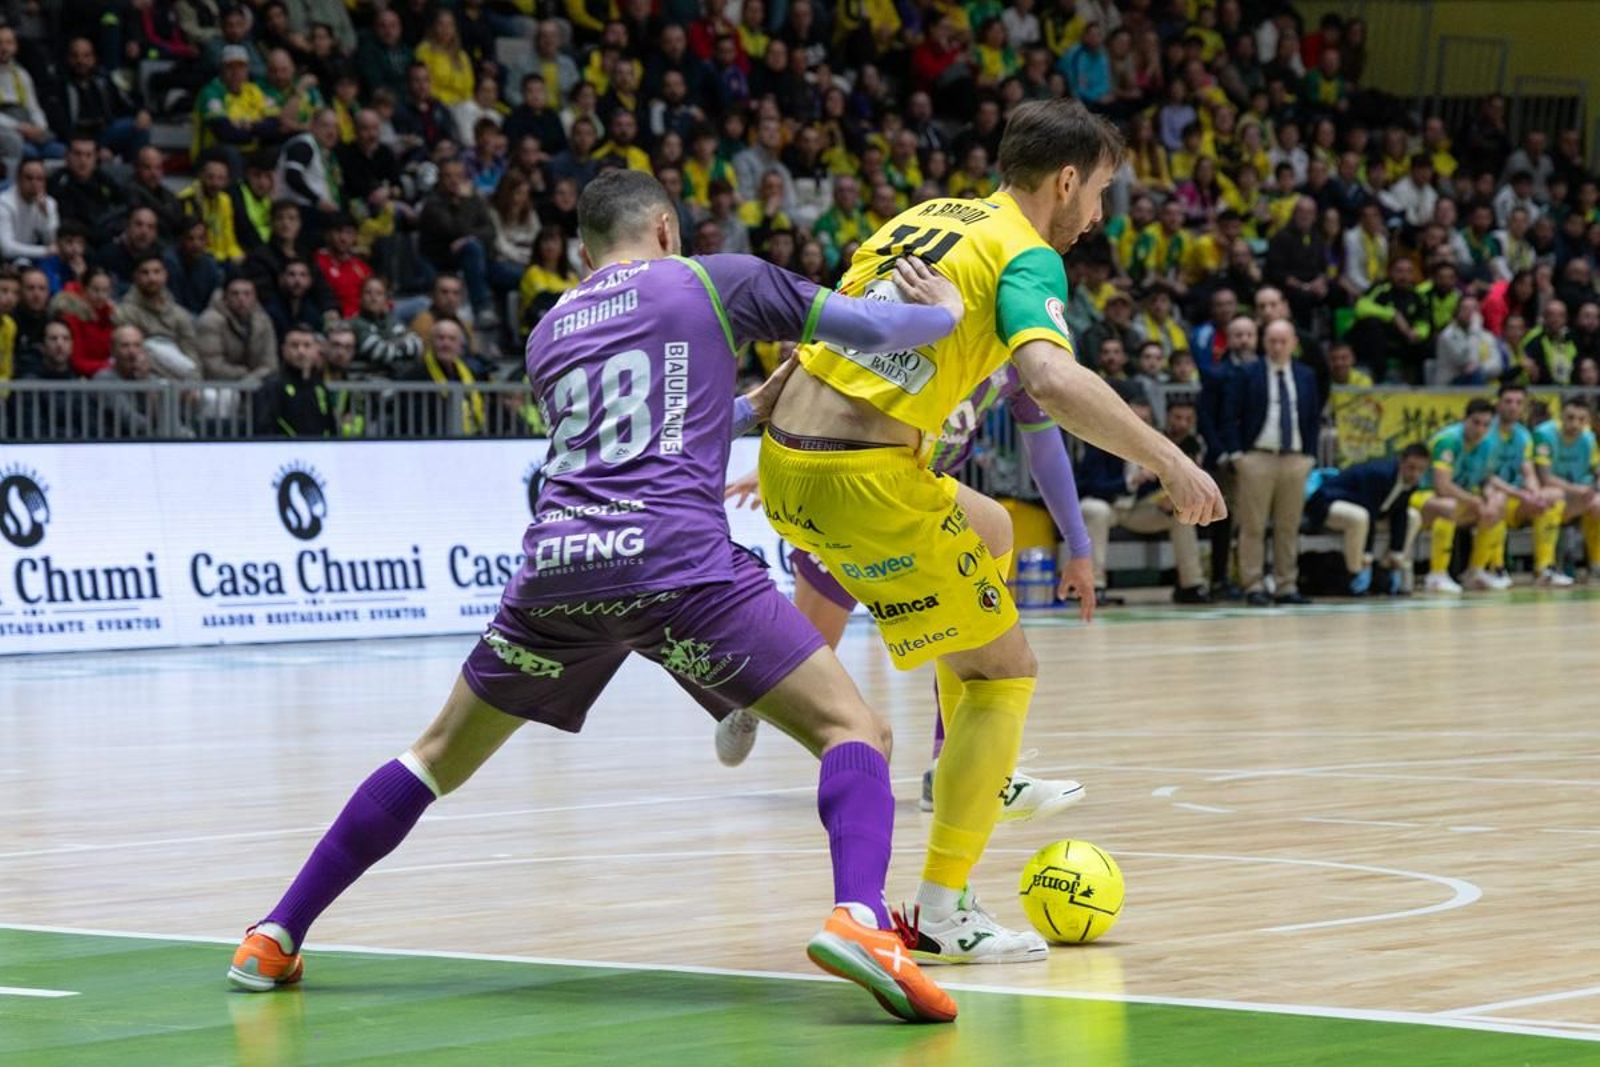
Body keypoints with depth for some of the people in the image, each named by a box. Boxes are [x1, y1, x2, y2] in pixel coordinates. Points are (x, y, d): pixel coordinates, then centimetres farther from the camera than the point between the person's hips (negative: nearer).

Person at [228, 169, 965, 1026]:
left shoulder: (549, 335, 27)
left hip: (555, 565, 4)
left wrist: (754, 405, 56)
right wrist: (947, 311, 35)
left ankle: (275, 938, 24)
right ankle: (858, 916, -28)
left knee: (440, 755, 23)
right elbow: (880, 328, 13)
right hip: (676, 561, -4)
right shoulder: (714, 281, 14)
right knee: (855, 731, 1)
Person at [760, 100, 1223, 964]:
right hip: (864, 478, -9)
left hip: (786, 461, 9)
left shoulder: (924, 216, 18)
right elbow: (1051, 380, -26)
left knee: (990, 532, 33)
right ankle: (941, 913, -3)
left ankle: (981, 774, 36)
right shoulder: (1026, 256, -6)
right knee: (1003, 671, 3)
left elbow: (825, 330, 25)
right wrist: (1168, 461, -22)